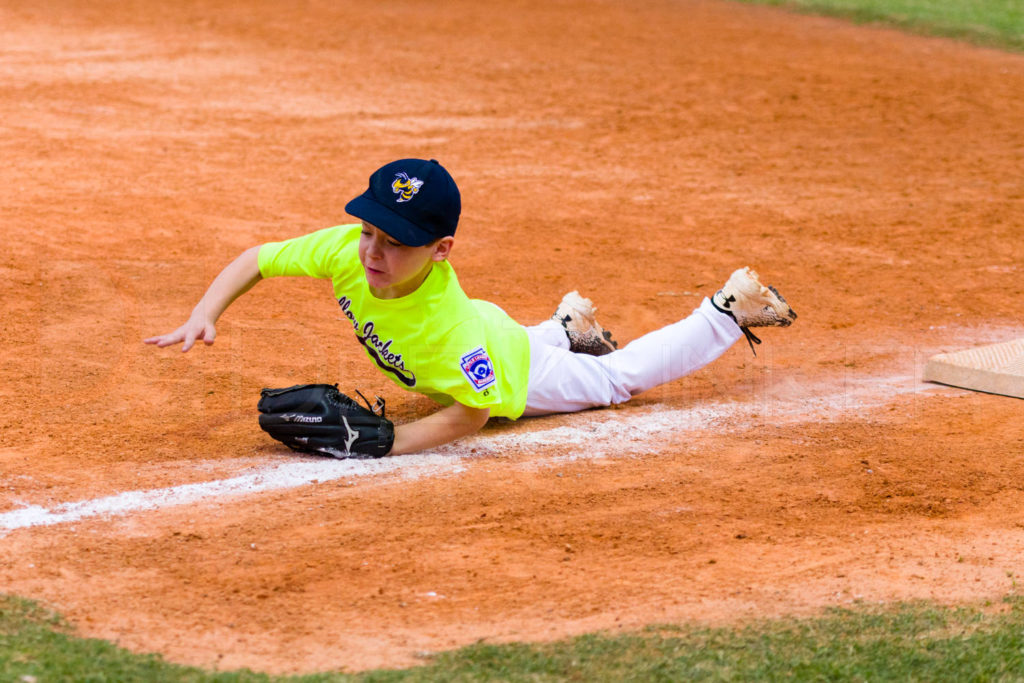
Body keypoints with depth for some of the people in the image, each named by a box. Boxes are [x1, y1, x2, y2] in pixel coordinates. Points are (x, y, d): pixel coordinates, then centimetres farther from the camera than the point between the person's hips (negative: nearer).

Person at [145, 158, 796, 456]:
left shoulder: (445, 323, -49)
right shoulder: (345, 250, -35)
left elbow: (473, 412, -42)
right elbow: (255, 258, -23)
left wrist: (384, 443, -50)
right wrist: (203, 318, -37)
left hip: (514, 376, -5)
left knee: (621, 376, 20)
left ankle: (729, 309, 37)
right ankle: (567, 325, 63)